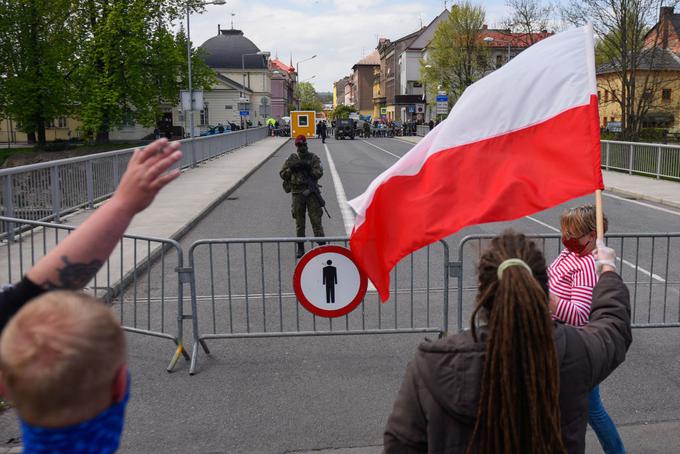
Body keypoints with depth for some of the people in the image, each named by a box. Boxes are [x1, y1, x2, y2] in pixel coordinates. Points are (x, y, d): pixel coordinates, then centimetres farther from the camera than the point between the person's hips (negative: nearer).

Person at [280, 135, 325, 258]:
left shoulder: (313, 158, 3)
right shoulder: (292, 159, 8)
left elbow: (319, 173, -7)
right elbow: (282, 174, 6)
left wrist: (308, 167, -18)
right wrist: (291, 168, -11)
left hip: (311, 192, -2)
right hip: (297, 193, 2)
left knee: (316, 220, -4)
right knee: (299, 223, 7)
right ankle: (300, 248, 15)